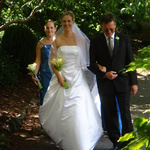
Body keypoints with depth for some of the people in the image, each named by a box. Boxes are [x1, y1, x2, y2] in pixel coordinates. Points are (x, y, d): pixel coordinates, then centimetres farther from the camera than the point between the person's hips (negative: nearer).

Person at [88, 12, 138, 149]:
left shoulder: (124, 39, 5)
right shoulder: (96, 42, 3)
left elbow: (130, 61, 6)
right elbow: (91, 64, 3)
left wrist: (133, 82, 1)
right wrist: (104, 74, -12)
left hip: (122, 82, 0)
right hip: (105, 84, 1)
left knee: (125, 113, -5)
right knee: (110, 115, 4)